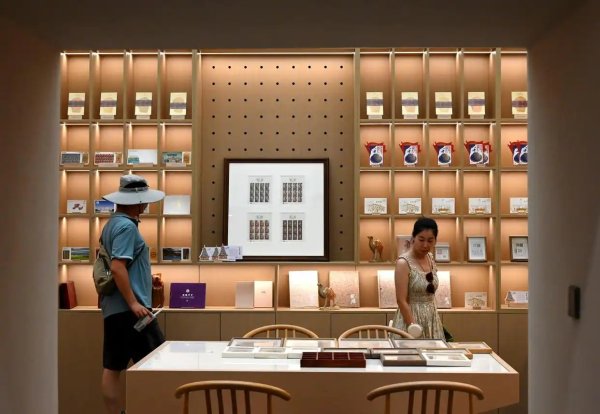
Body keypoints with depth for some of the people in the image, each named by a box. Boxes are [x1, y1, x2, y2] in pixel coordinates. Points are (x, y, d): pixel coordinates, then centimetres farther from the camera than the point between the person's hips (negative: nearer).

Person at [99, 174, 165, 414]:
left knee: (112, 367, 9)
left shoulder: (112, 223, 15)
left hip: (114, 308, 10)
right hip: (127, 309, -10)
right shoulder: (126, 226, -15)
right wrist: (133, 303, -23)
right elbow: (117, 268, -23)